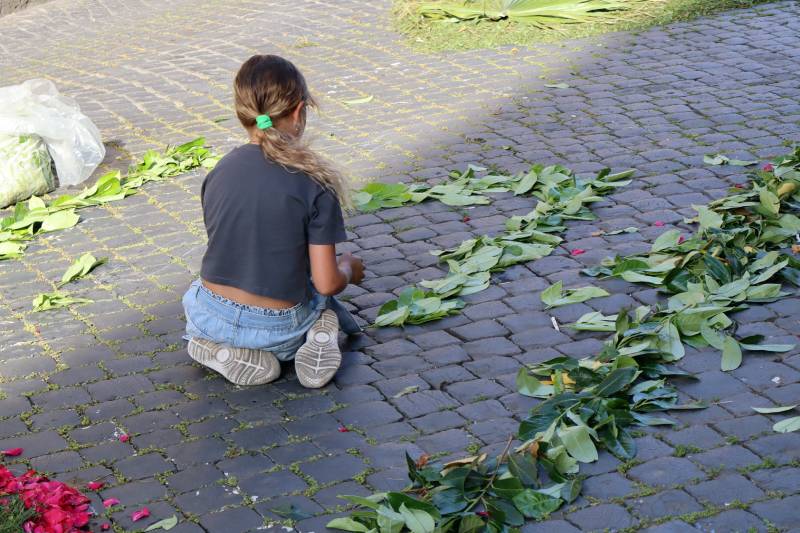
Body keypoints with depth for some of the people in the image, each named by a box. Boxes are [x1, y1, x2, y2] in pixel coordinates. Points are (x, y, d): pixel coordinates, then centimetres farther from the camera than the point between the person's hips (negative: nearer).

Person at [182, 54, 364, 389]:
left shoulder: (219, 172, -2)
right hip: (278, 330, -2)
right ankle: (319, 333, -1)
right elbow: (327, 283, -14)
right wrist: (349, 269, 11)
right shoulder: (315, 184, -14)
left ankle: (223, 350, 6)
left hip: (213, 320, 2)